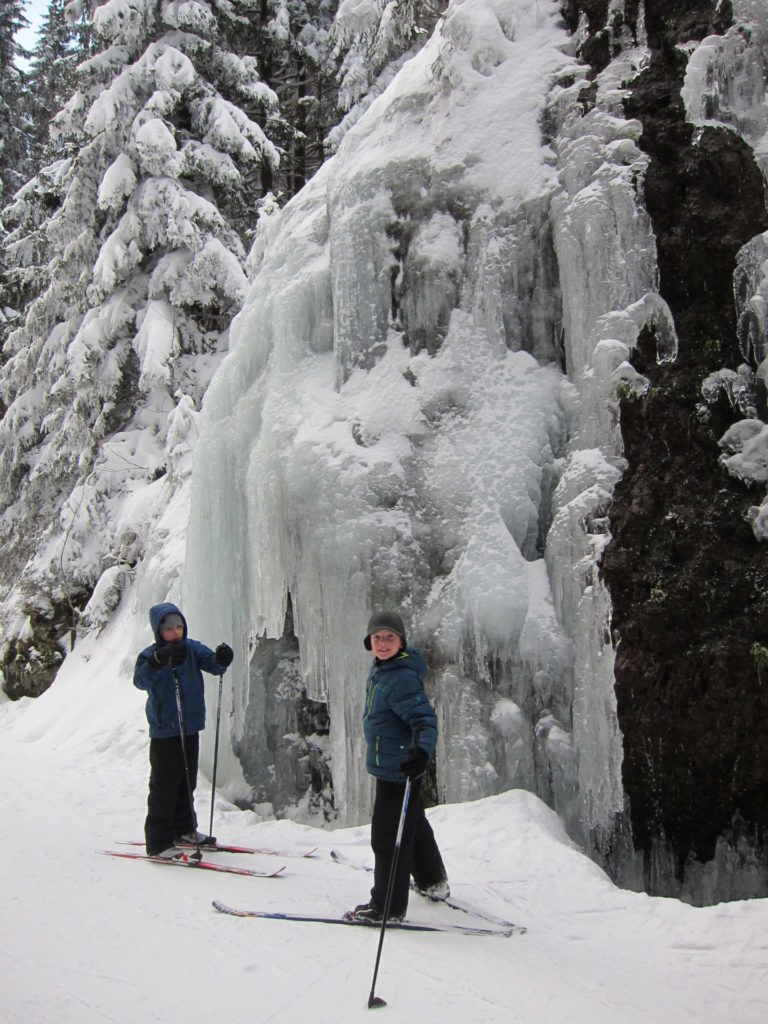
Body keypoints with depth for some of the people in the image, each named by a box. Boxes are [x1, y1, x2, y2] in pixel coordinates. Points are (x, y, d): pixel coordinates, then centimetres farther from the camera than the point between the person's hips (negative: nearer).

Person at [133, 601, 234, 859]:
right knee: (164, 786, -3)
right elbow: (141, 680, -28)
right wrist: (159, 660, -46)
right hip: (164, 731, -5)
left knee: (187, 782, 18)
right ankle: (158, 842, 5)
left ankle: (184, 829, 34)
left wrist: (222, 658, -28)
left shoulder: (192, 648, 4)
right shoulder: (151, 654, -11)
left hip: (190, 728, 6)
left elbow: (211, 662, -4)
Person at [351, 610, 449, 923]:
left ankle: (388, 907, 14)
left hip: (399, 769, -10)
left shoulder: (403, 678, -26)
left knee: (388, 837, 0)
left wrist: (422, 750, -47)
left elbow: (425, 718, -31)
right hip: (389, 765, 10)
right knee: (414, 823, 26)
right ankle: (433, 882, 45)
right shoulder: (380, 668, 3)